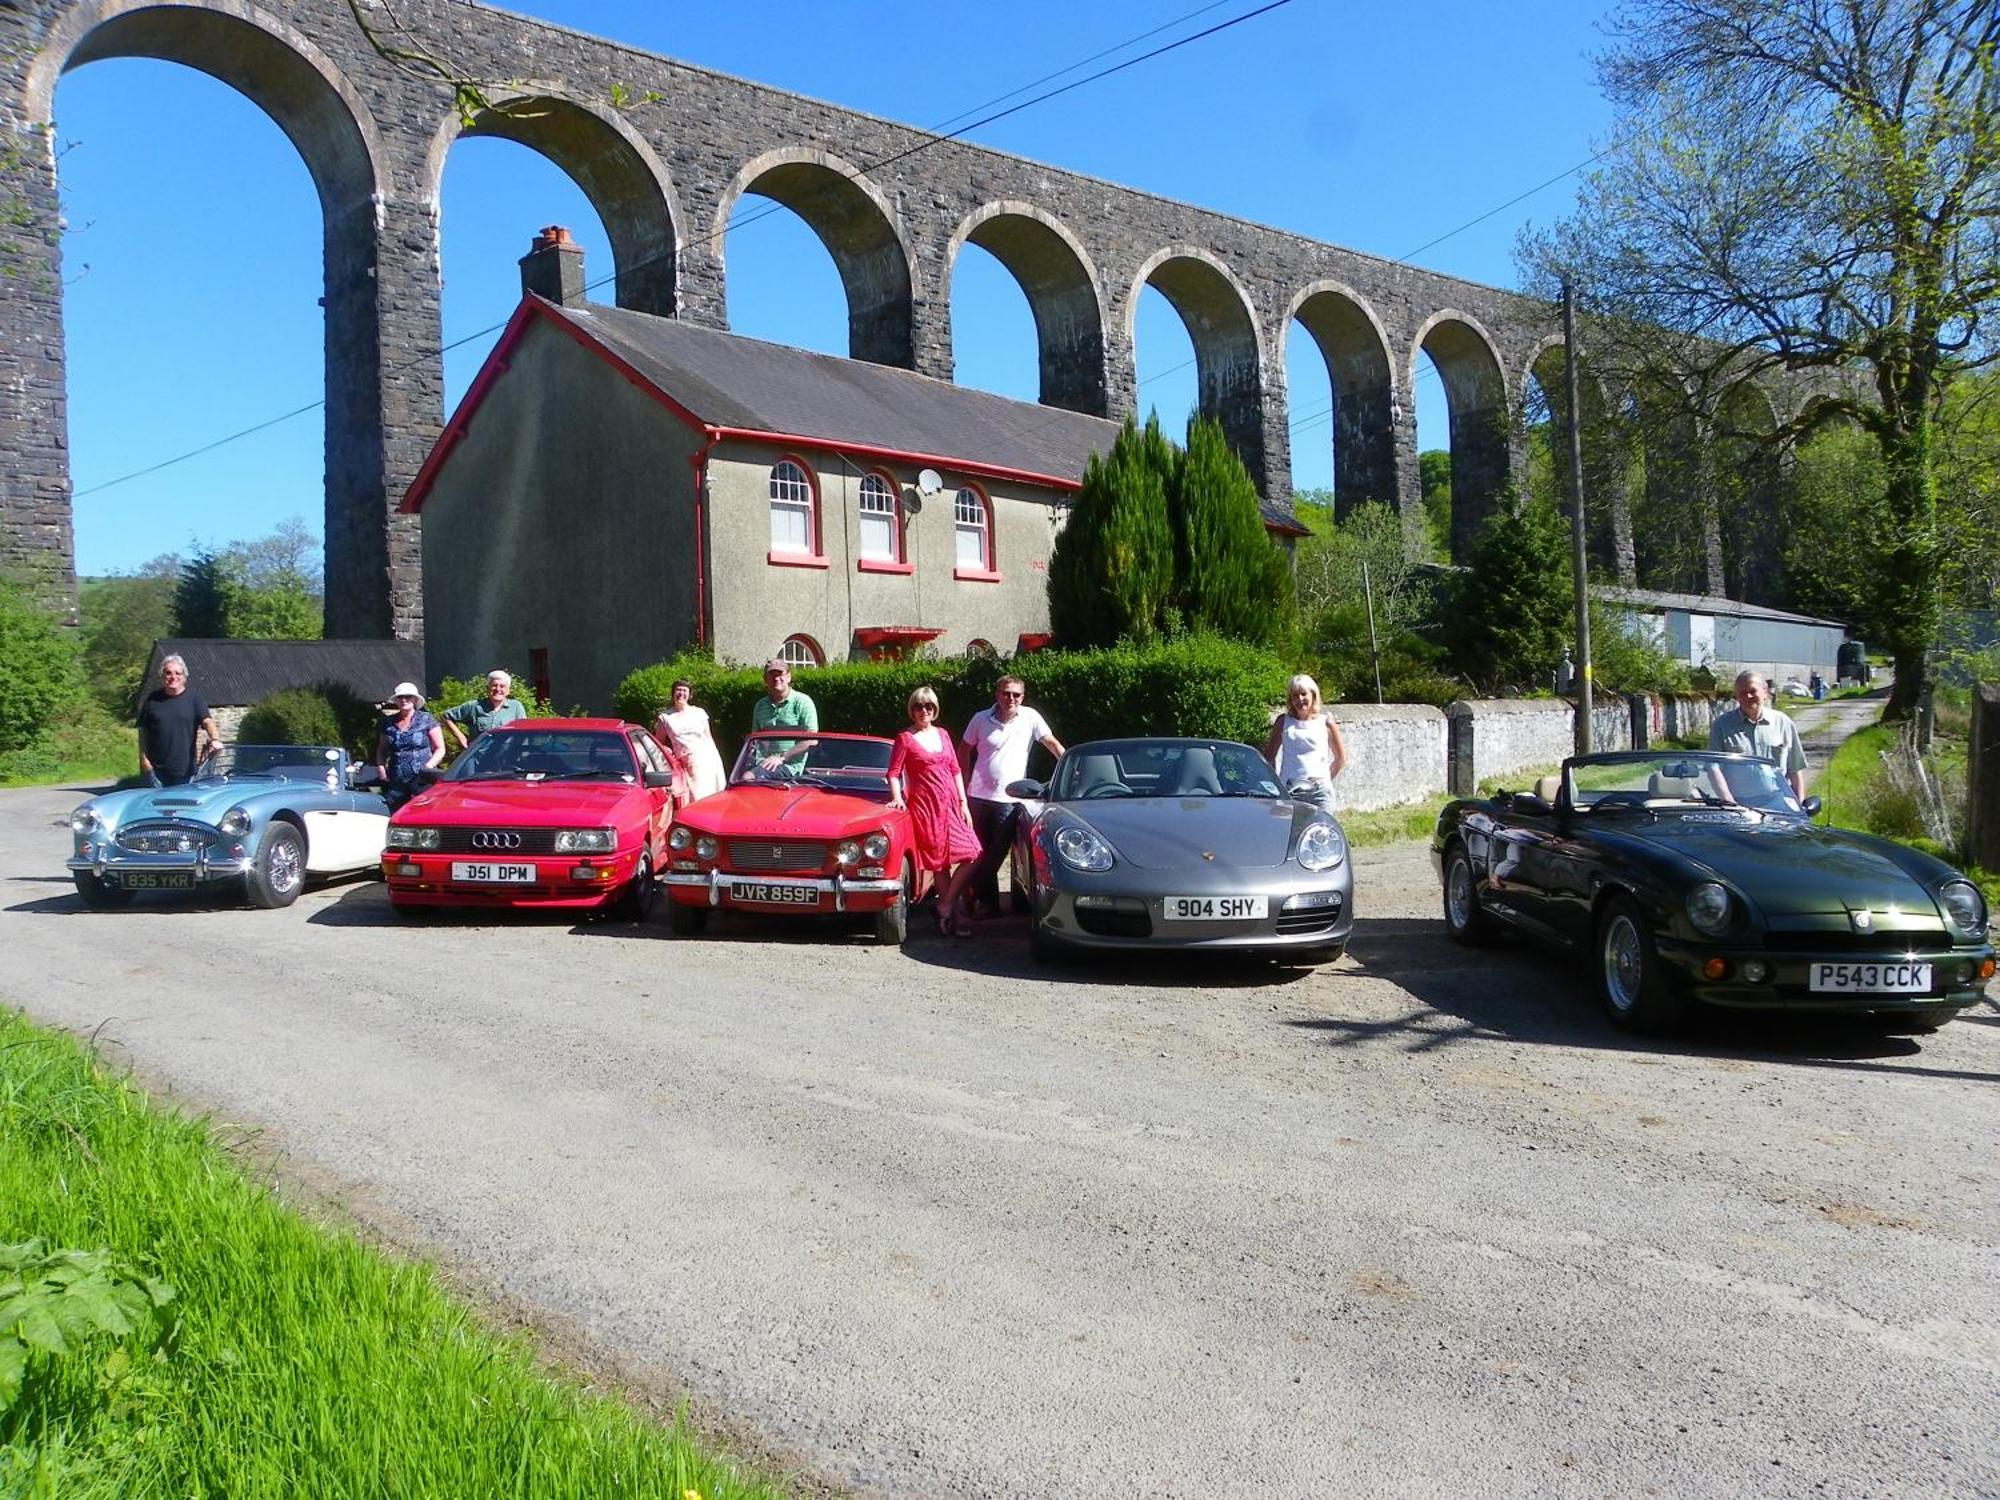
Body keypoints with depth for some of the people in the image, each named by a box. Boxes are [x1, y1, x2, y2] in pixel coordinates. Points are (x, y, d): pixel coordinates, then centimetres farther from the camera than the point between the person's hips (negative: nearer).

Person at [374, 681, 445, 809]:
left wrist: (429, 766, -11)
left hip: (423, 780, -4)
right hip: (396, 781, 4)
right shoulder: (389, 723, 16)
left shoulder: (426, 719, 5)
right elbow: (381, 750, 25)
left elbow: (440, 748, 4)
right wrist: (381, 767, 7)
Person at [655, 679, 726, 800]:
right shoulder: (665, 716, 8)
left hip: (709, 759, 1)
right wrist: (665, 749, -6)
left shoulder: (699, 713, 10)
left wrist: (717, 761, 14)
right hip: (692, 763, 0)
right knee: (699, 800, -12)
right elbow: (658, 742, 16)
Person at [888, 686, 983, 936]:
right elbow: (894, 773, -3)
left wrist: (963, 804, 9)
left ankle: (946, 907, 5)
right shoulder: (905, 738, -1)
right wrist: (897, 798, -20)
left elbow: (955, 771, 14)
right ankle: (953, 911, 6)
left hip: (950, 803, 5)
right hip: (924, 805, -5)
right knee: (939, 860, -4)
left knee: (972, 854, -4)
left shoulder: (942, 734, 13)